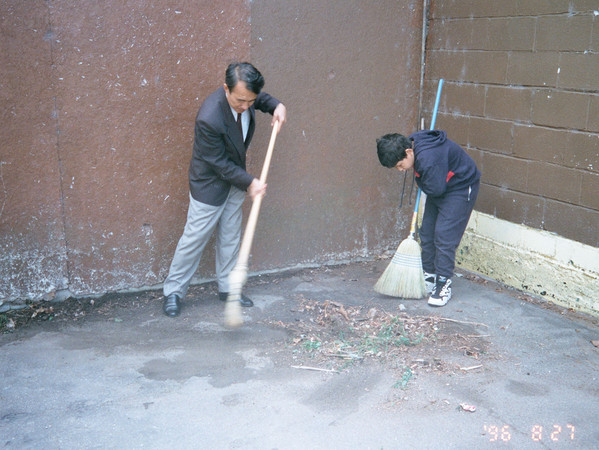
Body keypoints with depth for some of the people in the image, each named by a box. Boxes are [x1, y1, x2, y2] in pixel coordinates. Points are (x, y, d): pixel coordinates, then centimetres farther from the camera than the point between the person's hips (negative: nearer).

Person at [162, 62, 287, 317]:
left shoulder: (246, 95, -15)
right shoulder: (209, 119, -36)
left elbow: (261, 98, 12)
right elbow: (219, 163, -25)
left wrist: (276, 106, -9)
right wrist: (249, 183, -20)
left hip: (235, 180, 7)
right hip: (210, 184, -7)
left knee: (230, 237, 15)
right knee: (195, 238, 2)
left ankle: (227, 288, 29)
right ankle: (173, 291, 18)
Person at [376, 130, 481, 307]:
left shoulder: (429, 158, -37)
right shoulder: (412, 143, -6)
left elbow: (436, 189, -30)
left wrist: (420, 182, -13)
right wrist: (421, 179, -1)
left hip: (461, 189, -10)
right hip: (439, 187, 10)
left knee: (444, 235, -13)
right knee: (427, 232, 9)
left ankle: (444, 285, -4)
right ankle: (429, 278, 19)